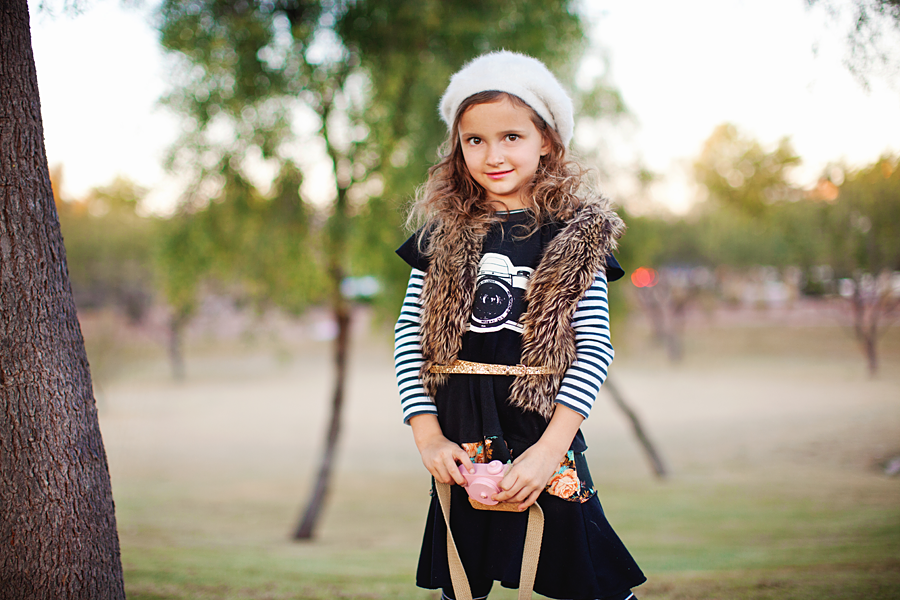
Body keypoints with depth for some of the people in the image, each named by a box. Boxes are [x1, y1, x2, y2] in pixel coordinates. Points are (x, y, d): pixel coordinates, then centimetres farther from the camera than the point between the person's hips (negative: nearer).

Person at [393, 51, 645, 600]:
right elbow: (409, 335, 4)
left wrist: (551, 447, -16)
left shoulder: (577, 234, -2)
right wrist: (427, 435, -7)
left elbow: (595, 347, -7)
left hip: (546, 431, -2)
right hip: (460, 442, 2)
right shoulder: (444, 234, 5)